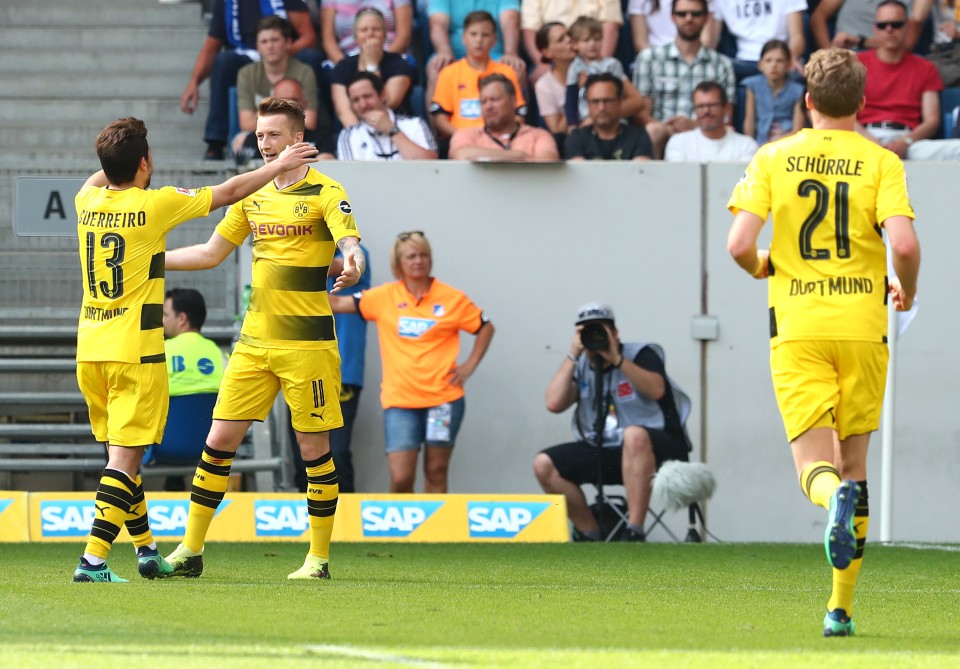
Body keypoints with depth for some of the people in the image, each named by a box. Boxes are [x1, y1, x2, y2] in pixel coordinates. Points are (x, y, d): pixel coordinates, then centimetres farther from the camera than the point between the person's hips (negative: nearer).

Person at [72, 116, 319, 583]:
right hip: (135, 352, -6)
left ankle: (146, 549, 30)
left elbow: (96, 180, 32)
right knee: (125, 457, -7)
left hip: (89, 350, 6)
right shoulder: (154, 204, -10)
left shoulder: (88, 203, 4)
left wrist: (120, 160, 46)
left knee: (120, 453, 18)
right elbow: (230, 192, 1)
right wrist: (280, 165, 14)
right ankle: (93, 560, -16)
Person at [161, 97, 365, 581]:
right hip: (254, 341, 6)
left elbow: (352, 246, -19)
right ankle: (190, 551, 8)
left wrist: (353, 265, -42)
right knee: (220, 440, 2)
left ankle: (319, 559, 8)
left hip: (307, 342, -6)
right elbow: (211, 253, 21)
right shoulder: (254, 196, 13)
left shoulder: (324, 193, -5)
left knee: (313, 448, -1)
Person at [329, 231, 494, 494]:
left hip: (443, 399, 0)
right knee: (401, 478, -9)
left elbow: (485, 328, 11)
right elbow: (337, 304, 5)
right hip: (399, 400, 0)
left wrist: (470, 365, 1)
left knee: (436, 473, 6)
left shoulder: (452, 299, 0)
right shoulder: (385, 297, 3)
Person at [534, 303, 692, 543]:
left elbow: (657, 390, -23)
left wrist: (616, 359, -24)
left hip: (656, 449, -5)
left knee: (634, 435, -40)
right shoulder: (580, 367, 8)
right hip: (602, 454, 5)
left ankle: (634, 534, -42)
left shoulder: (640, 354, -3)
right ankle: (589, 535, -2)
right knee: (544, 465, -9)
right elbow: (554, 404, -8)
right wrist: (573, 355, -9)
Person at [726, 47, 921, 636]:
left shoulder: (774, 158, 2)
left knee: (815, 465, 0)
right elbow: (904, 243, -15)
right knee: (854, 461, 13)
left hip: (797, 328, 0)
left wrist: (761, 268, 17)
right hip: (862, 324, 0)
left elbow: (739, 244, -7)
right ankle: (841, 608, 12)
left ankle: (834, 497, -39)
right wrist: (907, 290, 7)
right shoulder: (880, 162, -1)